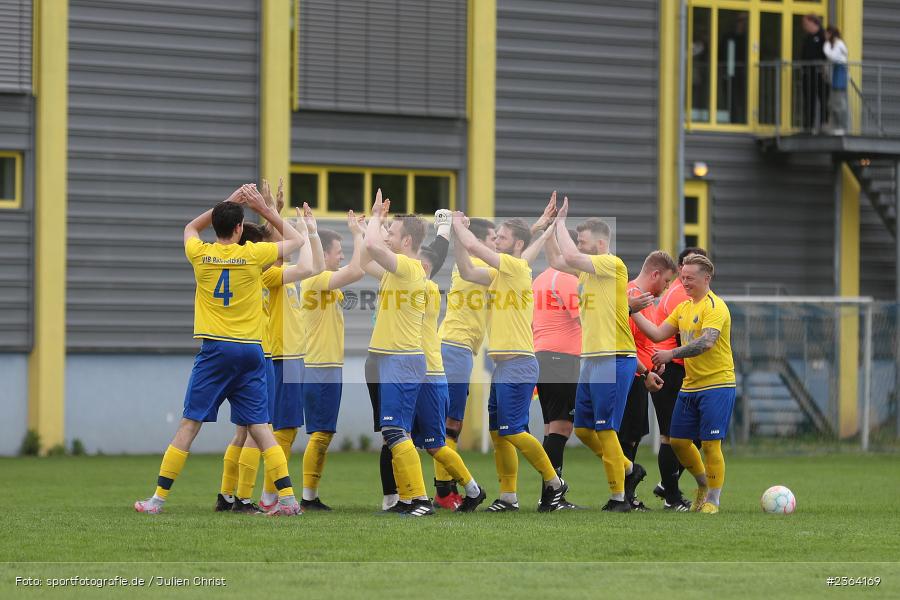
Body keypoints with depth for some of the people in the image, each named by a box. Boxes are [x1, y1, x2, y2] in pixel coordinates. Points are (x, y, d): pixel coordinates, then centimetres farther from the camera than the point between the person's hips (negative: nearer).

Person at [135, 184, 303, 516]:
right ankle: (287, 497, -4)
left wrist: (229, 203, 23)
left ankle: (159, 497, 2)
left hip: (215, 349, -1)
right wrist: (264, 208, 16)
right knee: (259, 426, 3)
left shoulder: (200, 254, 1)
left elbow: (190, 227, 27)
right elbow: (297, 241, 17)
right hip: (251, 351, 1)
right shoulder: (254, 254, -1)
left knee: (189, 424, 1)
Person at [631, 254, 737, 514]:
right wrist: (634, 312, 4)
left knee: (710, 444, -6)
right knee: (678, 441, 9)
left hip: (717, 385, -8)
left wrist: (671, 354, -29)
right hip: (690, 385, 8)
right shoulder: (683, 308, 13)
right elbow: (658, 334, 13)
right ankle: (704, 484, 29)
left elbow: (706, 342, -27)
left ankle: (713, 500, 5)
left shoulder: (715, 307, -14)